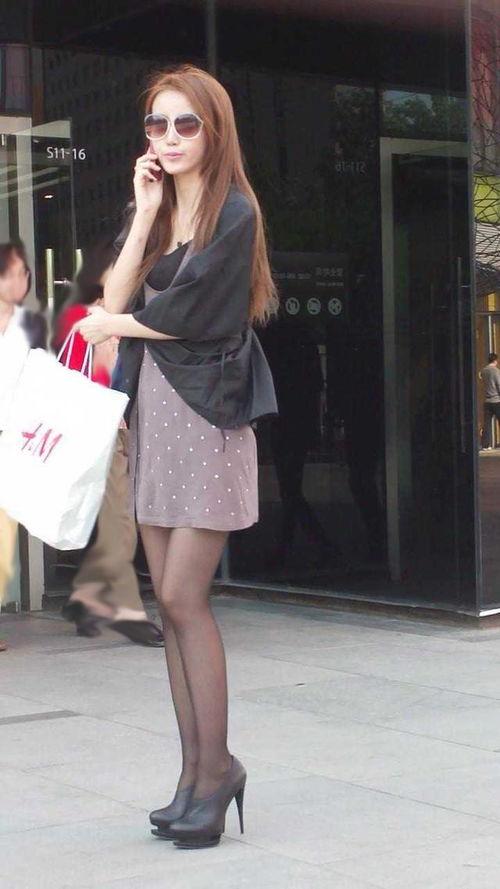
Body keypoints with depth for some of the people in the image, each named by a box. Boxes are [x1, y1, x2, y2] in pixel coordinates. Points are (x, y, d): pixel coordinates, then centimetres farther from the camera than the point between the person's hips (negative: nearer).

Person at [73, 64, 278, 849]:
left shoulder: (234, 213, -5)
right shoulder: (150, 209, 15)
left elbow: (186, 314, -13)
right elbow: (116, 298, 1)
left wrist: (110, 326, 2)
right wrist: (145, 213, -4)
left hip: (207, 412, -7)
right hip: (150, 410, 7)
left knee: (182, 598, -10)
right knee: (171, 601, 6)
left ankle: (216, 765, 4)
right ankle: (196, 774, 13)